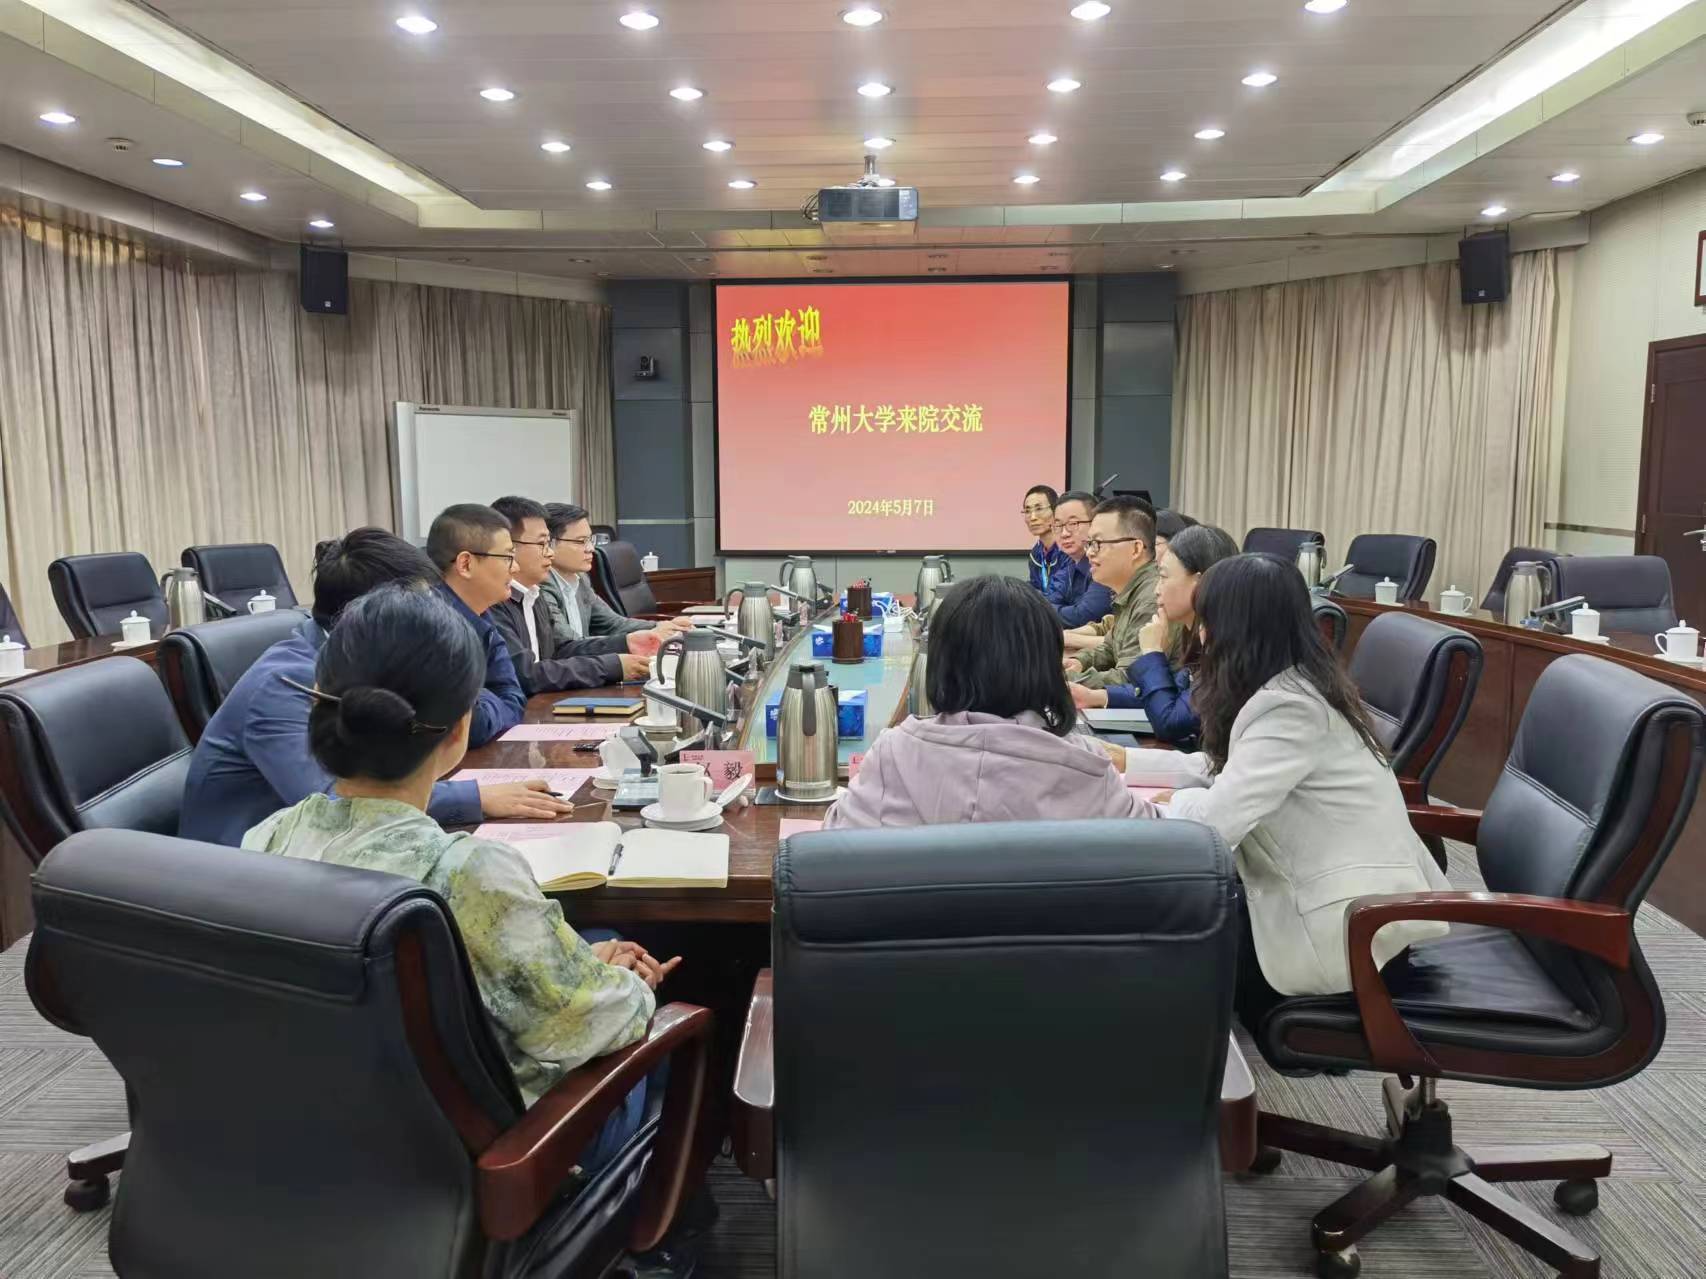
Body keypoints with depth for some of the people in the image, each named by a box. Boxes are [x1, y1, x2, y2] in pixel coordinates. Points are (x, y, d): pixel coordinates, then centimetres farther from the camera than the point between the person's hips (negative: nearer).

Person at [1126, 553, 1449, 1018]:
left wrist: (1177, 800, -7)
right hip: (1340, 896, 9)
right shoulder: (1289, 687, 6)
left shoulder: (1291, 708, -25)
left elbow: (1211, 823, -30)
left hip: (1355, 926, -9)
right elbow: (1220, 768, 14)